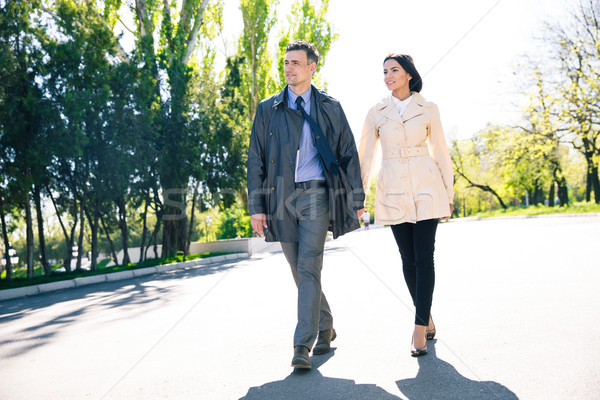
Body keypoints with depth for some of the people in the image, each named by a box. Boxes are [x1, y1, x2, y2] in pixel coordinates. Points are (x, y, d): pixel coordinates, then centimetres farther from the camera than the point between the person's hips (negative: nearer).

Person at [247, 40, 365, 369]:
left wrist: (357, 199, 4)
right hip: (281, 197, 3)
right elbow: (255, 160, 8)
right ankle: (325, 327, 30)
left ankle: (303, 345, -3)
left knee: (308, 269, -11)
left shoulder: (330, 108, 9)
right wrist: (256, 206, 1)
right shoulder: (267, 110, 10)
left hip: (316, 194, -2)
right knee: (299, 272, 10)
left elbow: (348, 154, 9)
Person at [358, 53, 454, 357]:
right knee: (408, 260, 4)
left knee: (424, 258, -7)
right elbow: (365, 156, 8)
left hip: (426, 189, -1)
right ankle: (427, 319, 22)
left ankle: (419, 330, -1)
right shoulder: (376, 113, 8)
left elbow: (440, 152, 8)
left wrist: (448, 194, 6)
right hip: (393, 192, 2)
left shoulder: (428, 109, 5)